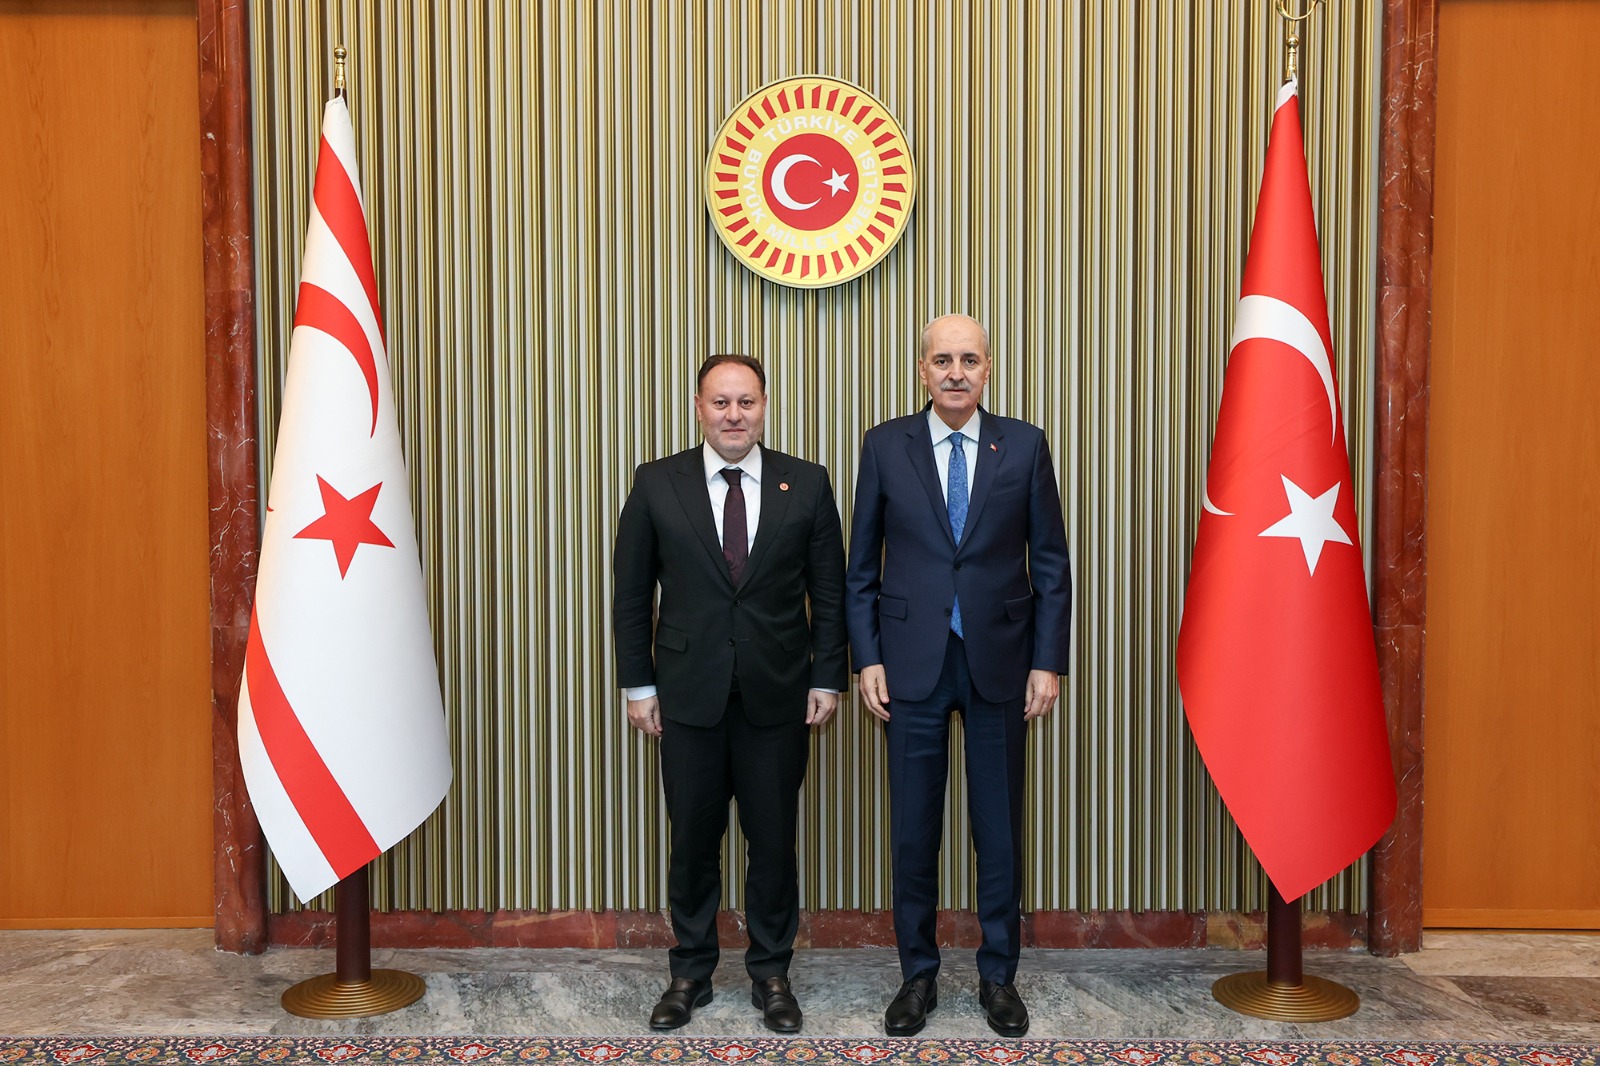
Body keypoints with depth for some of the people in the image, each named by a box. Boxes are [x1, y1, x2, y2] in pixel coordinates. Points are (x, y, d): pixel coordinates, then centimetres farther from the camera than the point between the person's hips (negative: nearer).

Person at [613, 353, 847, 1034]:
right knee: (693, 839, 12)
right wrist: (638, 684, 0)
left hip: (777, 696, 0)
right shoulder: (657, 484, 0)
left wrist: (827, 678, 0)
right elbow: (632, 592, 3)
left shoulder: (807, 484, 1)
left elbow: (829, 592, 4)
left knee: (773, 839, 10)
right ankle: (691, 972, 30)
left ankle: (770, 973, 28)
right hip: (689, 695, 0)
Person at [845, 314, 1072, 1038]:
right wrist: (867, 659, -2)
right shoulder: (885, 446, 2)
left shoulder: (1024, 445, 2)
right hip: (912, 663, 0)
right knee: (913, 829, 9)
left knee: (1000, 829, 10)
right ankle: (918, 974, 27)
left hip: (999, 661, 0)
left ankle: (998, 976, 28)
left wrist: (1048, 662, -2)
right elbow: (862, 566, 4)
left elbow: (1051, 563, 3)